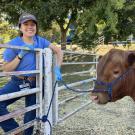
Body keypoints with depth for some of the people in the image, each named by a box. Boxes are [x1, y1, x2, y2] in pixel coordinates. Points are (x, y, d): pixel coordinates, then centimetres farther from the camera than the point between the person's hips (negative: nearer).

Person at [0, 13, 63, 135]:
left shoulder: (41, 41, -3)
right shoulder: (14, 43, -11)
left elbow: (58, 51, 4)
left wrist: (57, 69, -9)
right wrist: (21, 55, -22)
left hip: (36, 83, 2)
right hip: (17, 82, -2)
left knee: (31, 114, 11)